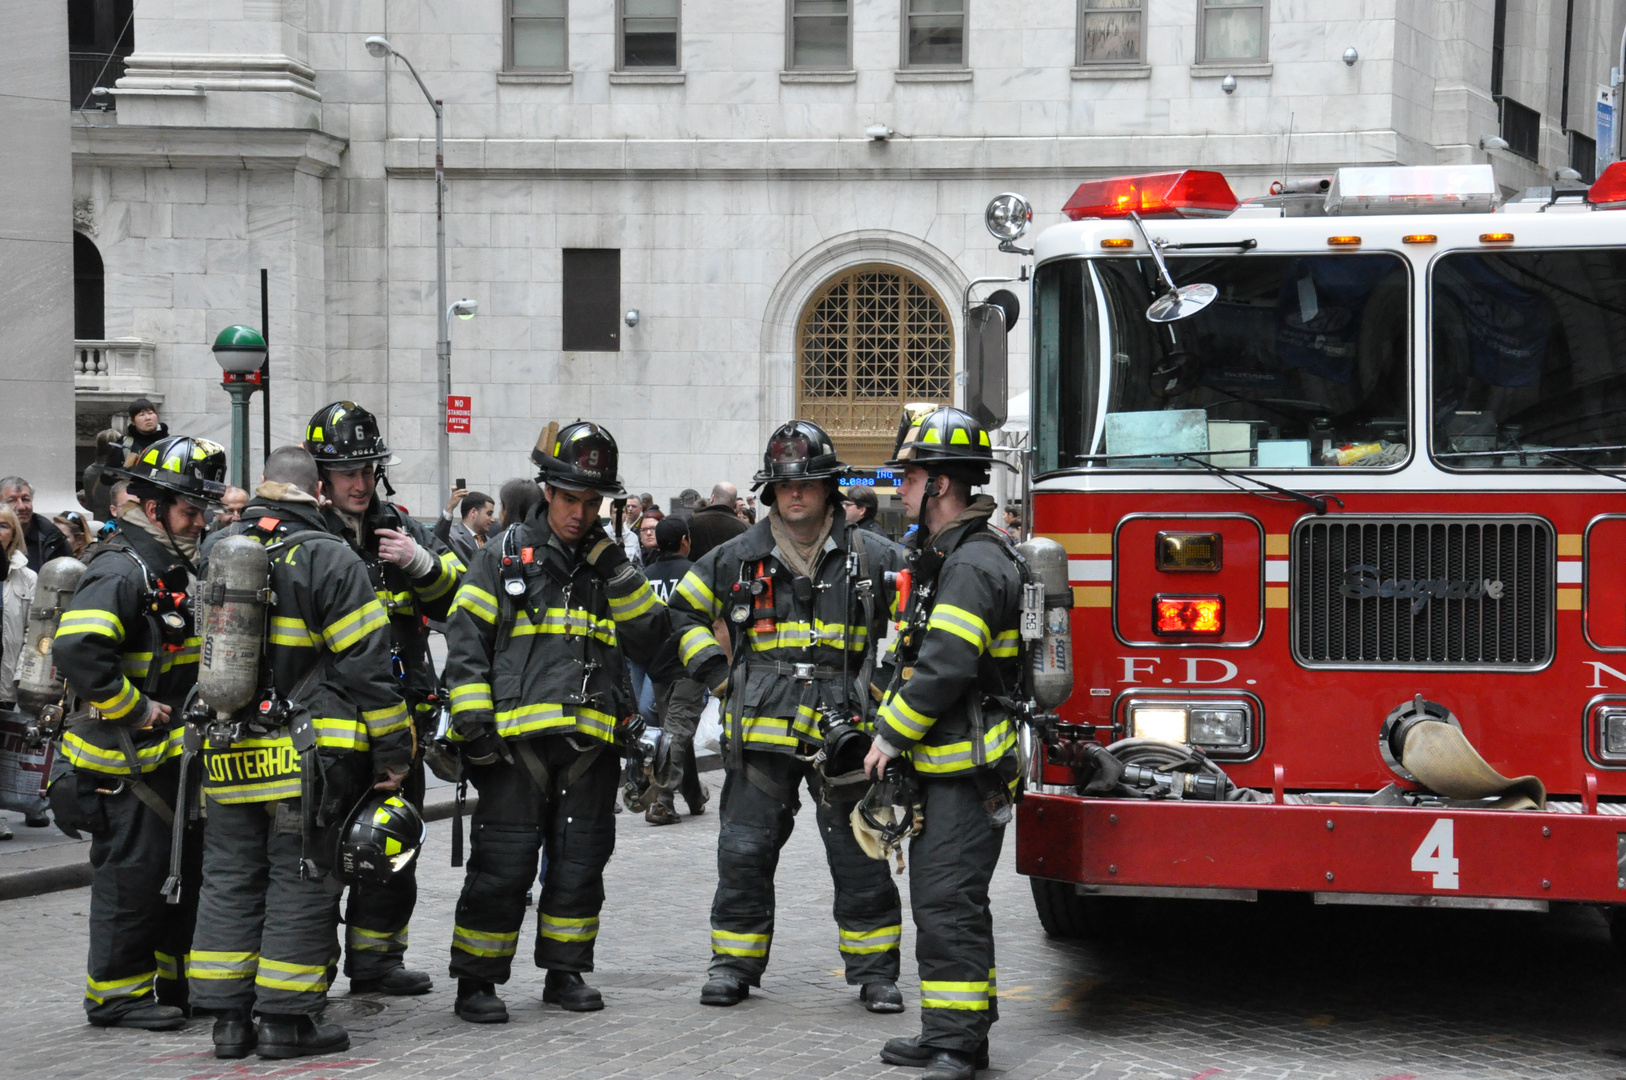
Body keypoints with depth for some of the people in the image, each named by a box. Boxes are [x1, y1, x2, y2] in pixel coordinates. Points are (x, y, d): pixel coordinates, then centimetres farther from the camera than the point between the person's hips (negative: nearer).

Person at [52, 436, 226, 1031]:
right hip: (127, 763, -9)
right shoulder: (121, 571, -18)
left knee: (187, 869, 16)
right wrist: (134, 709, -24)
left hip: (177, 756, 10)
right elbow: (76, 648, -32)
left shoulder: (183, 570, 13)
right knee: (134, 876, -3)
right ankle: (117, 994, 8)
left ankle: (178, 981, 28)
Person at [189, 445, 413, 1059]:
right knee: (299, 882, 1)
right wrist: (393, 749, -5)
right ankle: (286, 1020, 2)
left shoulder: (219, 553, 10)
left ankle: (228, 1018, 11)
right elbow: (364, 663, -10)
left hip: (228, 752, 5)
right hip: (306, 753, -5)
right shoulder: (329, 559, -8)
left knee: (230, 879, 10)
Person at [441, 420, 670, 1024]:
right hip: (517, 742, -4)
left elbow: (651, 640, 4)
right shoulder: (506, 556, 5)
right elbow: (465, 640, 1)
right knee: (503, 866, -5)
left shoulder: (612, 565, 15)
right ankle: (475, 983, 3)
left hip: (591, 742, 4)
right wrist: (472, 718, -8)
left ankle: (566, 973, 22)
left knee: (580, 864, 9)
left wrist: (617, 575, -6)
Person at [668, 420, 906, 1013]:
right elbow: (685, 612, 20)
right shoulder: (738, 557, 7)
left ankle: (874, 969, 9)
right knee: (745, 851, 4)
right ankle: (734, 964, 15)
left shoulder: (870, 557, 3)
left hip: (842, 730, -1)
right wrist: (716, 670, 8)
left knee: (860, 856, 1)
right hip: (761, 730, 1)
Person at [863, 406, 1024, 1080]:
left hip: (967, 771, -11)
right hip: (941, 767, 11)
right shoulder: (946, 556, 18)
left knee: (951, 904, -11)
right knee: (936, 901, 14)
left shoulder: (974, 564, -17)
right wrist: (895, 734, 20)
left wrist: (891, 735, -13)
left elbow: (944, 669, -23)